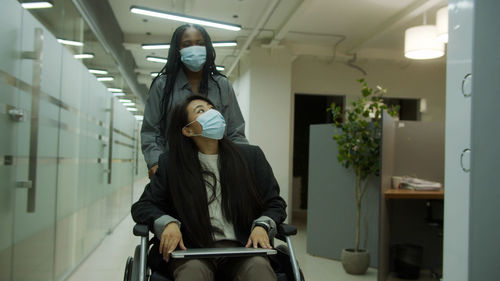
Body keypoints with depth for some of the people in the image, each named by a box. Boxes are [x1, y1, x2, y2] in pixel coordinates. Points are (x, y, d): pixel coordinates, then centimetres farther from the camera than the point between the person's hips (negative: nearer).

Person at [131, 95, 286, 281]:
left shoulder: (251, 156, 12)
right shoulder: (170, 164, 9)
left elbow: (275, 204, 15)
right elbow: (142, 206, 12)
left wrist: (262, 226, -8)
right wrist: (167, 223, -11)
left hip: (241, 246, 1)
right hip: (192, 250, 0)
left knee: (259, 266, -33)